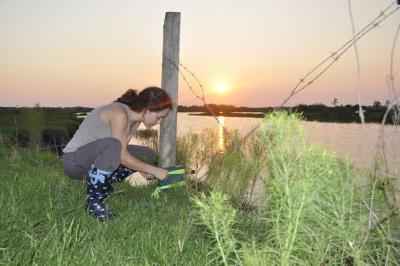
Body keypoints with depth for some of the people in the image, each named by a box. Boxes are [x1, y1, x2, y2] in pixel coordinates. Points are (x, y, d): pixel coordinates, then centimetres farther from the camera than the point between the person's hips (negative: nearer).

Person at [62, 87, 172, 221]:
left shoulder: (135, 120, 1)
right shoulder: (119, 114, -26)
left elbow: (122, 150, 4)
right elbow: (122, 156, -27)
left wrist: (143, 170, -8)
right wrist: (153, 170, -21)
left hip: (95, 159, 9)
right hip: (74, 160, -9)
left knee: (147, 155, 2)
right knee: (112, 145, -39)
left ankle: (101, 186, 8)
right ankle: (93, 201, -21)